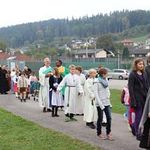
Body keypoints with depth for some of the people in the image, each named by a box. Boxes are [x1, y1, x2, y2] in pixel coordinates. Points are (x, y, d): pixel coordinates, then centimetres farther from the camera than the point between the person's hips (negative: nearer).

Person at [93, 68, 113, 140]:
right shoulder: (96, 82, -9)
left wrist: (109, 102, 7)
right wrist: (100, 104, -17)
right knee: (100, 118, 4)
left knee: (109, 117, -1)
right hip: (100, 103, -5)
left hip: (107, 103, 5)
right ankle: (99, 133, 17)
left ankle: (108, 133, 7)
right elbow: (96, 93, -13)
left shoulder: (105, 81, 10)